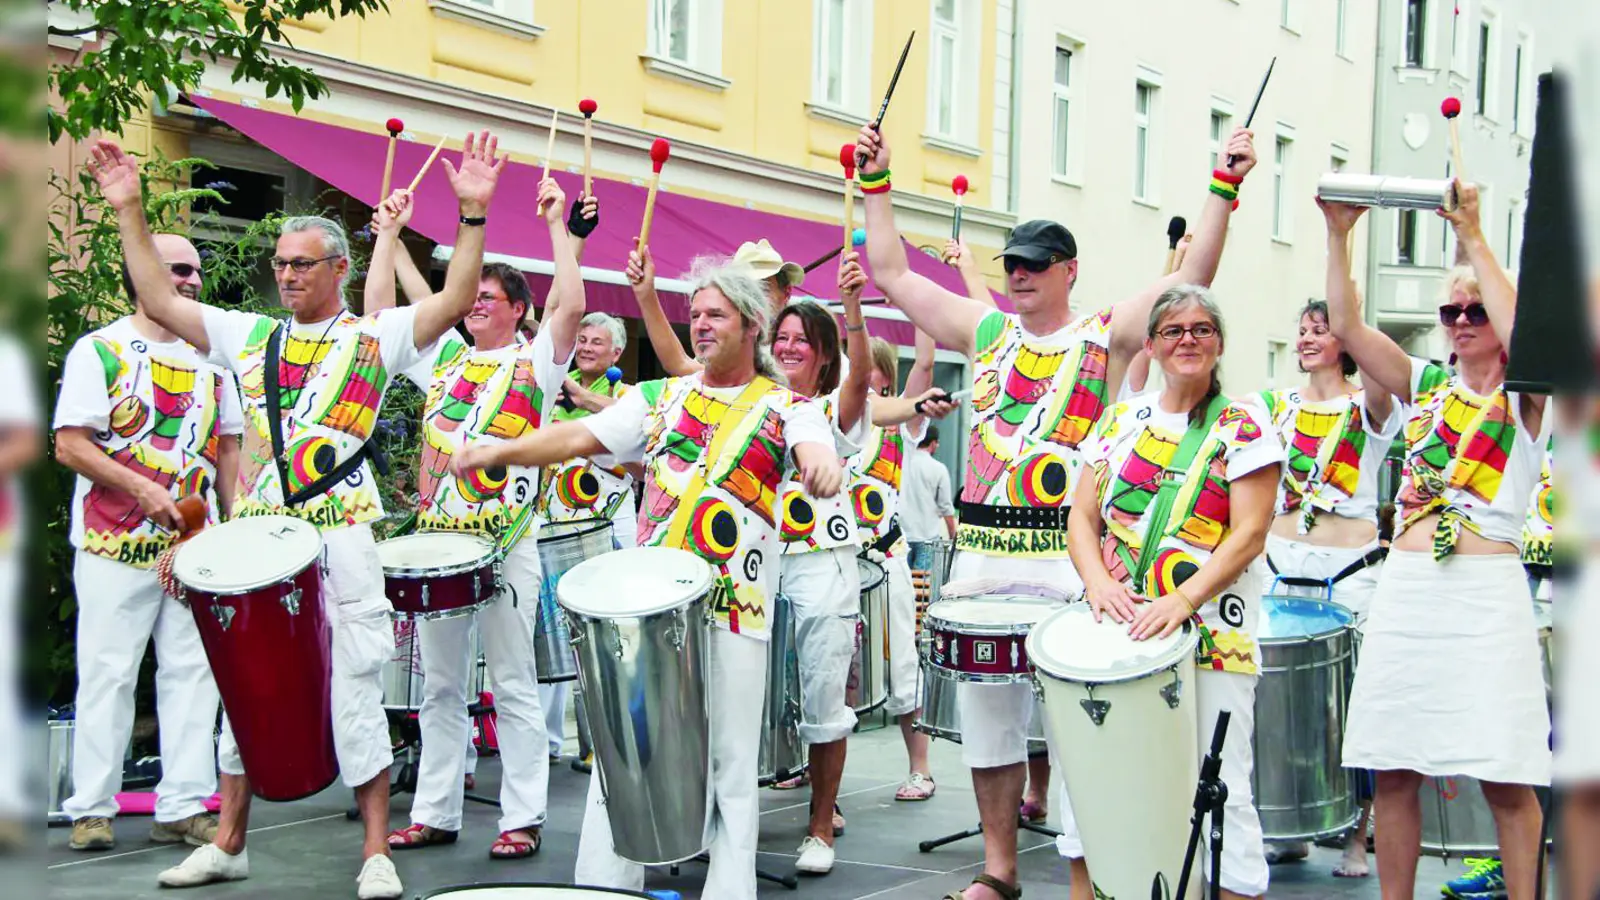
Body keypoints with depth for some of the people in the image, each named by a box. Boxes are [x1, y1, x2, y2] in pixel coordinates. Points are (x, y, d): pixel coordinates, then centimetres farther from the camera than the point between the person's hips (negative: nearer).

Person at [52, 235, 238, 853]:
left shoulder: (210, 356, 13)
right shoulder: (99, 351, -1)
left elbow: (228, 447, 17)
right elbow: (69, 445, -8)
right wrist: (142, 489, -17)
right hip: (115, 546, -4)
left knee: (192, 673, 3)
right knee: (108, 674, -1)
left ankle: (184, 807, 9)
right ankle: (91, 809, 8)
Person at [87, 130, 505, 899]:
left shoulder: (375, 336, 2)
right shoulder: (250, 336, 14)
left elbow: (455, 301, -9)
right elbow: (159, 299, 13)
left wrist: (473, 214, -19)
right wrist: (129, 212, 9)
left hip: (342, 536, -4)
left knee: (355, 692, -4)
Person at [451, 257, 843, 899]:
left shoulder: (785, 407, 4)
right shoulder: (661, 399, 14)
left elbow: (814, 455, -16)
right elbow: (578, 437, 7)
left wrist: (824, 468, -42)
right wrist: (498, 451, -9)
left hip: (734, 606, -3)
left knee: (729, 765, 2)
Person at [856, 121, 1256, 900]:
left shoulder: (1106, 337, 3)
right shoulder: (985, 330, 14)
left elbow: (1191, 277, -5)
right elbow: (893, 274, 17)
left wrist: (1224, 189, -12)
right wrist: (876, 185, 16)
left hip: (1067, 551, -4)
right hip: (982, 548, 4)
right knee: (985, 708, 8)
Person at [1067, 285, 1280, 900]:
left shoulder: (1242, 428, 0)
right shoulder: (1121, 422, 12)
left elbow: (1250, 533, -8)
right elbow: (1082, 517, 10)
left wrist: (1182, 600, -20)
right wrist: (1098, 582, -10)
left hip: (1211, 632, -4)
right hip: (1118, 623, 4)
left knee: (1219, 788, -5)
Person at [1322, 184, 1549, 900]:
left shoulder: (1530, 398, 2)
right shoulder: (1424, 384, 15)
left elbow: (1524, 338, -19)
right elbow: (1345, 327, 6)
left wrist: (1472, 239, -17)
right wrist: (1338, 235, -3)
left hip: (1486, 591, -4)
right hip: (1404, 586, 5)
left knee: (1505, 779, -4)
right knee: (1392, 771, 5)